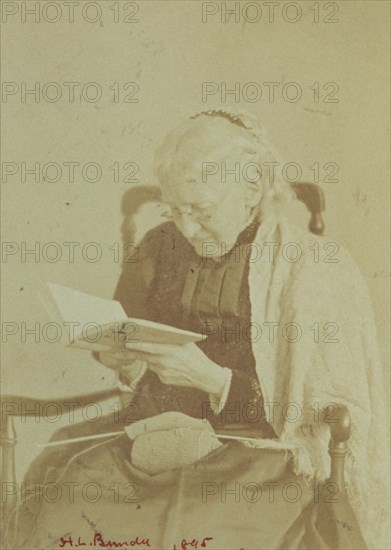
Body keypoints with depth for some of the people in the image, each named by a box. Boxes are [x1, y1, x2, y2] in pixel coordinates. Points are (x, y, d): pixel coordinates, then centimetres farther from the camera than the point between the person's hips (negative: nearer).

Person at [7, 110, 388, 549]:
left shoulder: (315, 273, -7)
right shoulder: (160, 248, 6)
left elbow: (321, 417, -9)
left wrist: (213, 378, -20)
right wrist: (128, 363, -7)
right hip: (162, 439, 4)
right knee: (58, 514, -22)